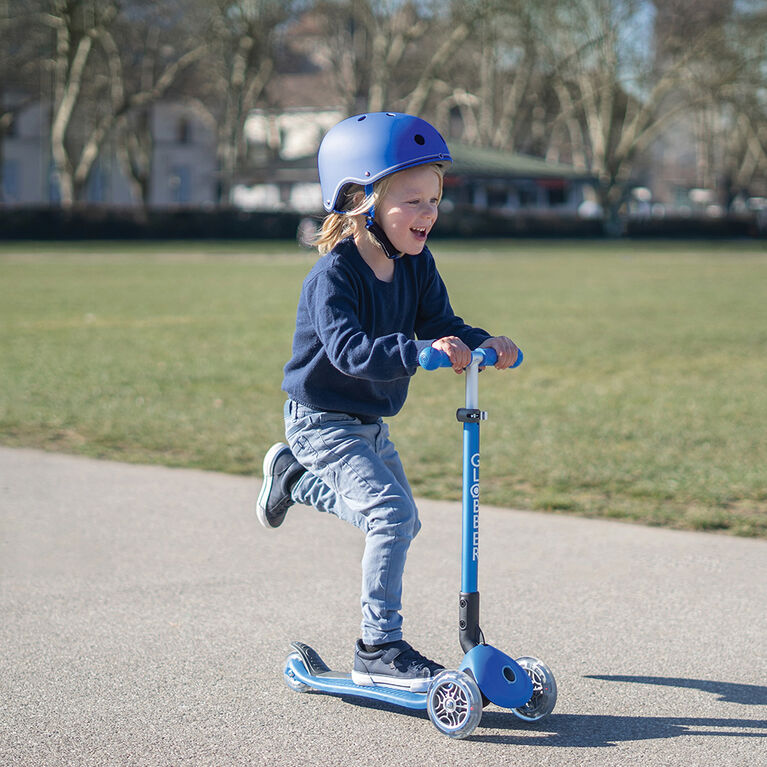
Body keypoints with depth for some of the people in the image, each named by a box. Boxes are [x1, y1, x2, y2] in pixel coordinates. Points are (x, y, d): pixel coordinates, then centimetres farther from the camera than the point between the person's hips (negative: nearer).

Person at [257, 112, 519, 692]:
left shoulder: (416, 265, -1)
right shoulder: (335, 273, -25)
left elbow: (439, 324, -4)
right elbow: (348, 349, -37)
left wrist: (482, 344, -25)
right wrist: (419, 351, -51)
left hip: (369, 423, 8)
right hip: (322, 420, -8)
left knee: (402, 524, 21)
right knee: (391, 512, -24)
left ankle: (294, 476, 40)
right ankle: (379, 649, -14)